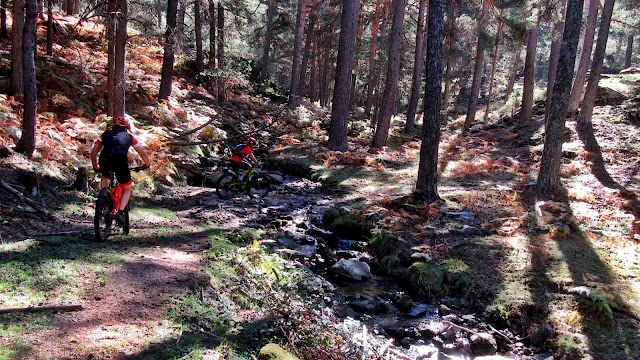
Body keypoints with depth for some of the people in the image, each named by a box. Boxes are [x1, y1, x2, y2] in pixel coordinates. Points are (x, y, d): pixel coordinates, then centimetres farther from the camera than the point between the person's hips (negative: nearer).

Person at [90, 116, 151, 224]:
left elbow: (93, 152, 27)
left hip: (105, 161, 2)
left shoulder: (106, 134, 28)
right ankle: (120, 212, -4)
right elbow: (143, 153, 28)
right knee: (127, 190, 18)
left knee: (105, 176, 38)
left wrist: (96, 167, 40)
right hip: (120, 162, -2)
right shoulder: (129, 137, 25)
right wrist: (147, 164, 45)